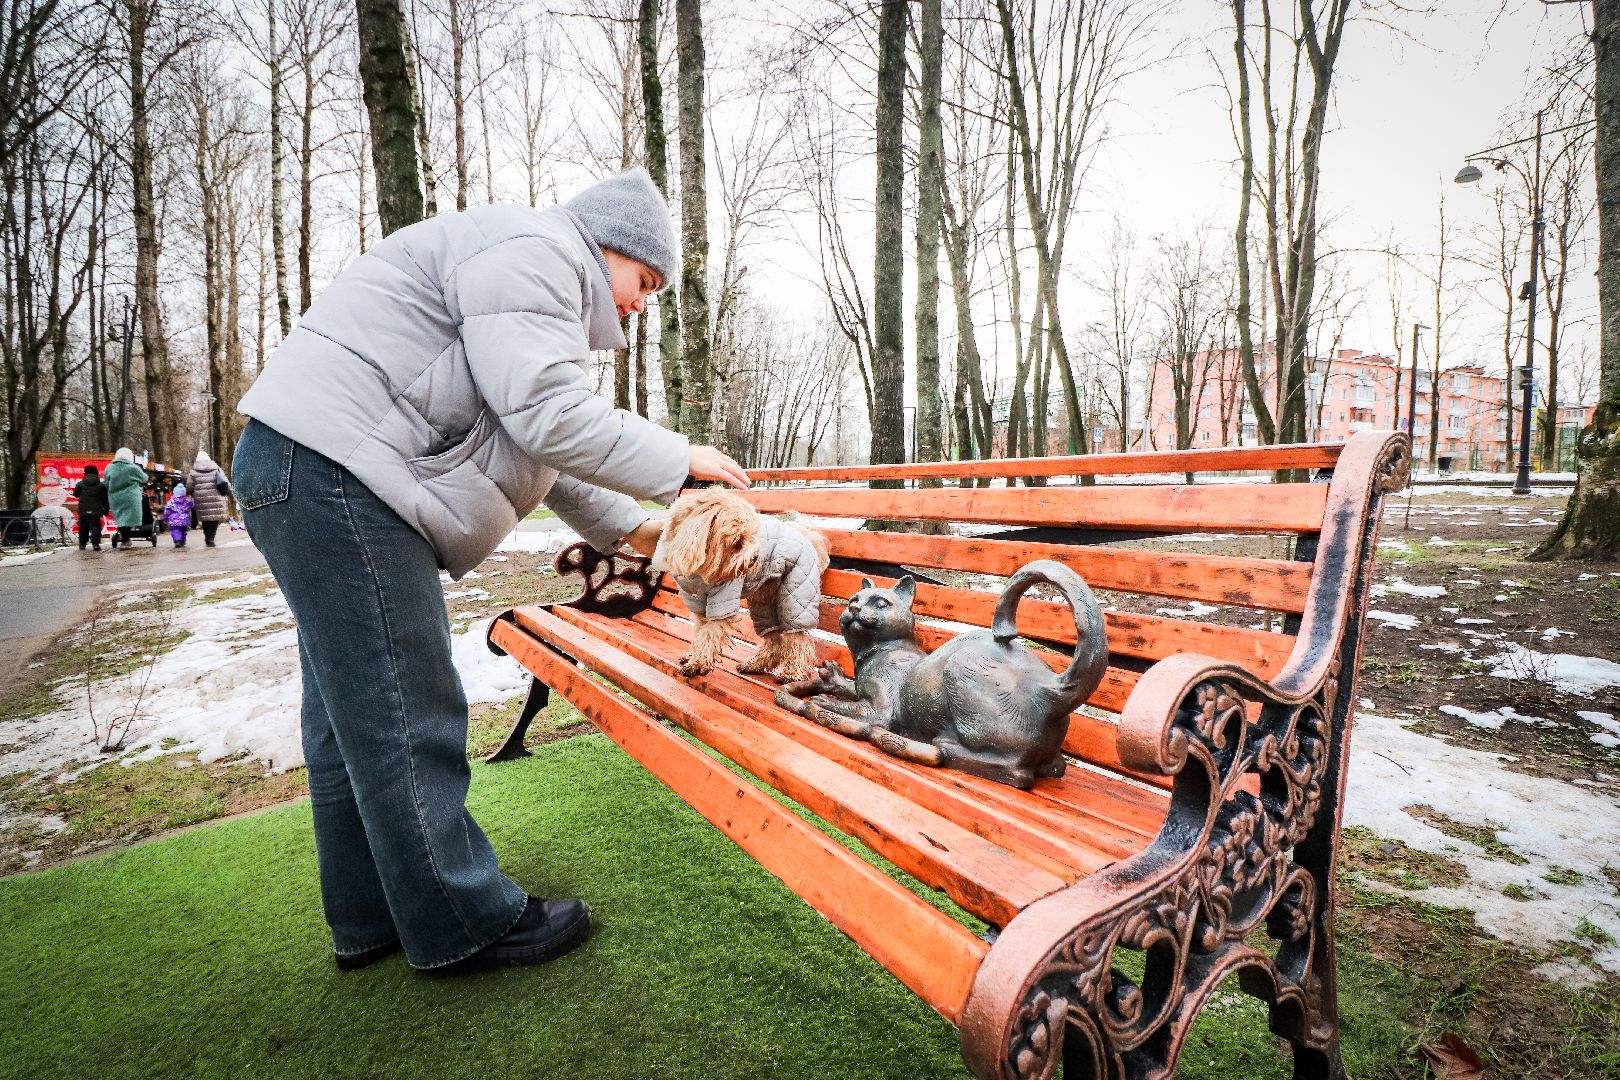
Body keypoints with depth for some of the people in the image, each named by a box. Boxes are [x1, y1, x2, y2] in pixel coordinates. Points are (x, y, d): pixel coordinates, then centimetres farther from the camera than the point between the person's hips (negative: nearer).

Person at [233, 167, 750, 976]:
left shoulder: (532, 284, 25)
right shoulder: (535, 250, -8)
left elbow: (546, 454, 24)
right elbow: (551, 419, -21)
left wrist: (628, 528, 19)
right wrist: (679, 463, -11)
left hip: (312, 475, 11)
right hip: (330, 467, -11)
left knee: (351, 717, 14)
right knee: (404, 718, -5)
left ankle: (370, 919, 28)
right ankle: (465, 926, 9)